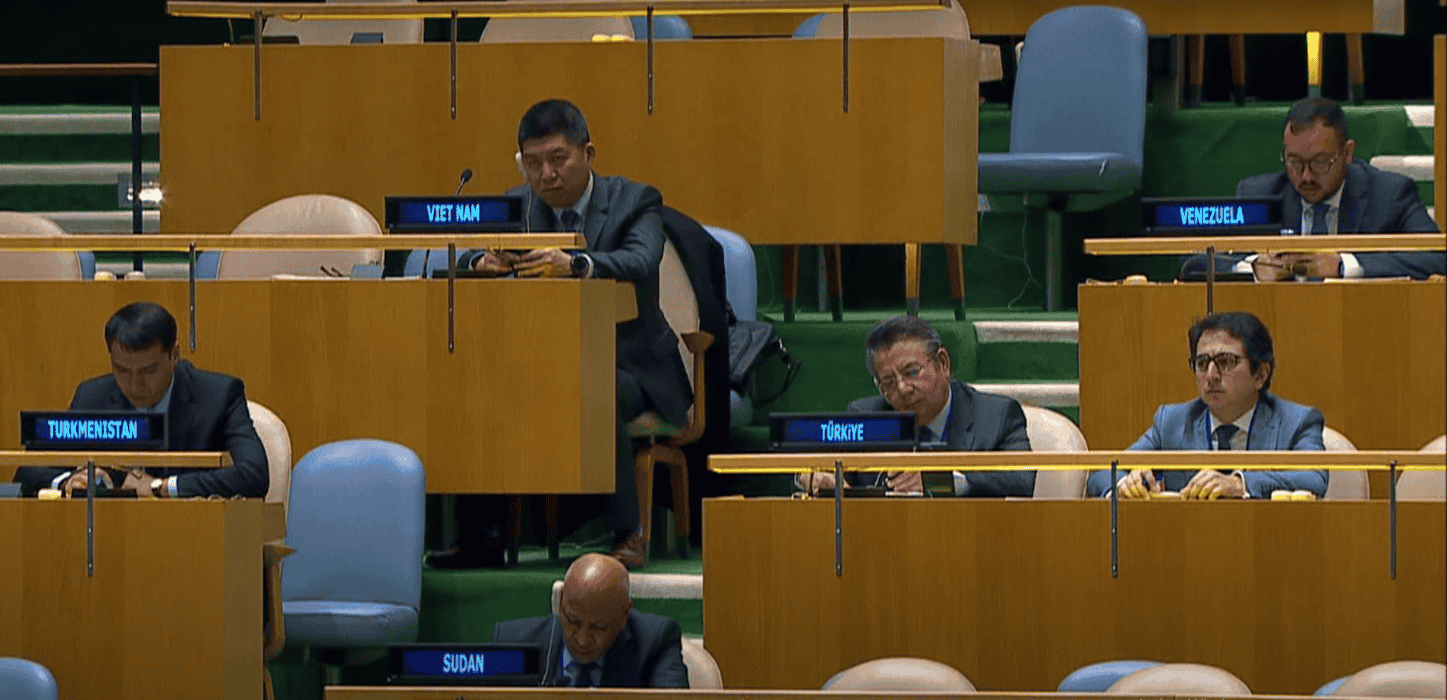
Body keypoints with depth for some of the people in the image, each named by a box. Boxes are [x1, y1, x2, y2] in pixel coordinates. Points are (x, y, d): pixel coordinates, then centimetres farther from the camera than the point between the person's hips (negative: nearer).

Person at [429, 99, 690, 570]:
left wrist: (575, 264, -44)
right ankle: (476, 537, -13)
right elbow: (465, 259, -3)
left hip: (626, 366, -4)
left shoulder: (635, 202, -4)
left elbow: (640, 262, -25)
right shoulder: (518, 204, 9)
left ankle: (626, 535, -27)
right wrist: (485, 260, -29)